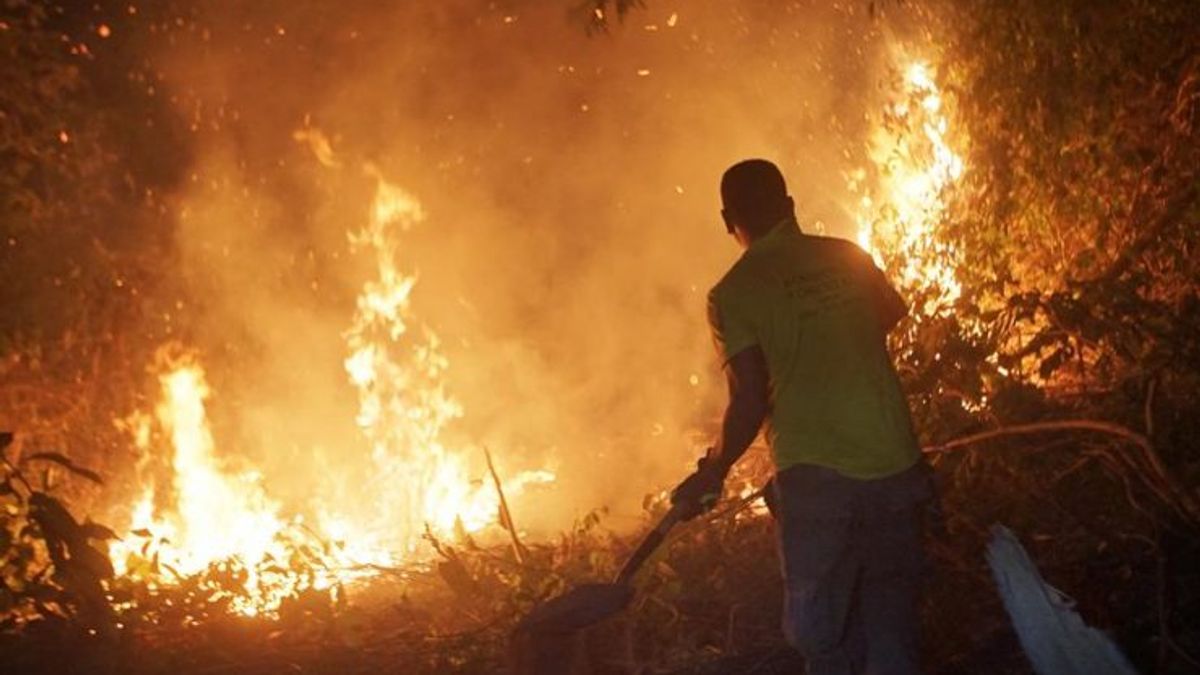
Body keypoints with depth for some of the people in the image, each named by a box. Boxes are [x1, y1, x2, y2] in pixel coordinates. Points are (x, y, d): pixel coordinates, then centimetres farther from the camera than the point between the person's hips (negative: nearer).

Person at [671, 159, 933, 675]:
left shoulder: (734, 293, -5)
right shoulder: (850, 258, 8)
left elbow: (750, 402, -11)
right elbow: (891, 316, 26)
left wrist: (713, 473, 3)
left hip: (817, 480, -4)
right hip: (895, 467, 4)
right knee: (891, 626, 13)